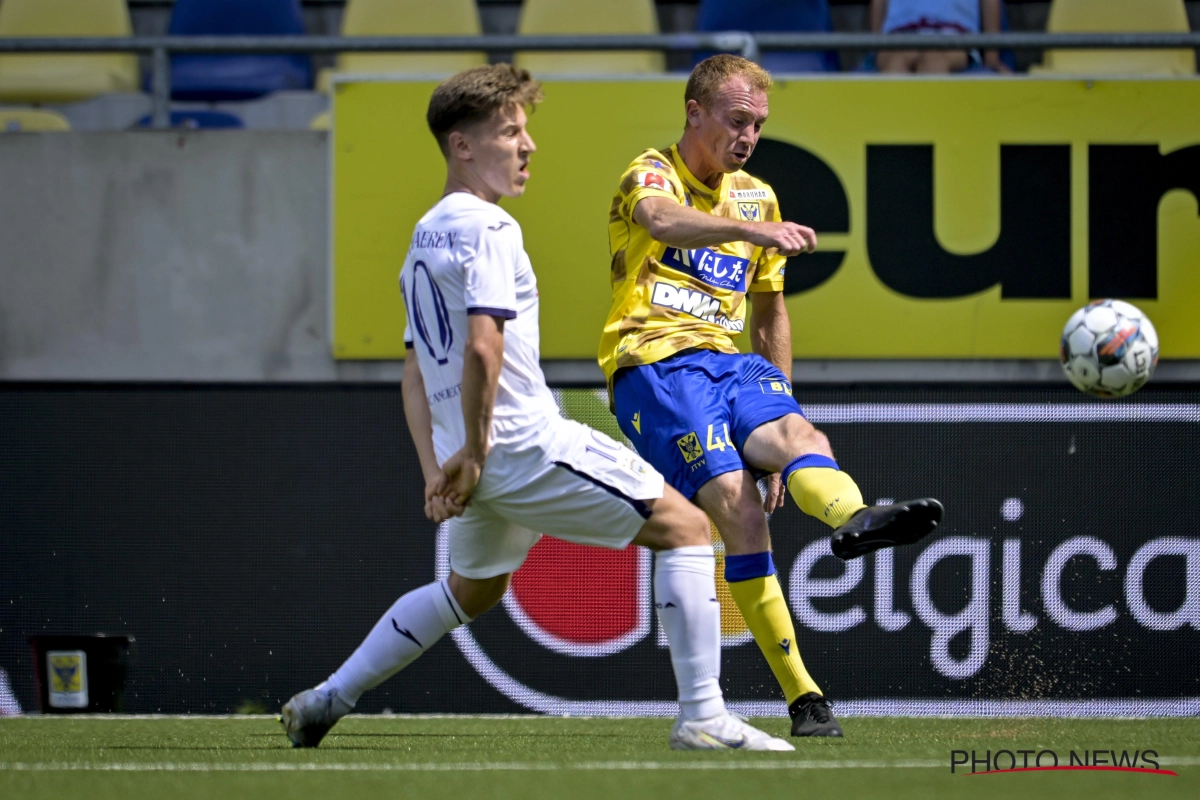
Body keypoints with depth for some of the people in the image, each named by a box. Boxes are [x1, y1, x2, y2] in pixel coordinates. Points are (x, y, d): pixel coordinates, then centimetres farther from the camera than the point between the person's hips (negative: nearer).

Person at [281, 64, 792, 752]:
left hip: (480, 461, 9)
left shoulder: (425, 237, 17)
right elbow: (482, 347, -24)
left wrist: (437, 472, 15)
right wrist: (474, 453, -15)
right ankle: (703, 717, -10)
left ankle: (325, 702, 31)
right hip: (528, 441, -9)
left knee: (473, 590, 32)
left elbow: (415, 374, 19)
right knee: (686, 527, -2)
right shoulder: (487, 228, -12)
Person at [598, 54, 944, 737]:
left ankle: (857, 520, -63)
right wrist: (752, 229, -44)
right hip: (654, 365, -6)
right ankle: (803, 697, -28)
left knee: (799, 435, -29)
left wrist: (779, 416, 25)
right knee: (736, 501, -24)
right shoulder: (651, 175, 0)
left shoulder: (756, 197, 21)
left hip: (732, 365, 6)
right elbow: (662, 221, -27)